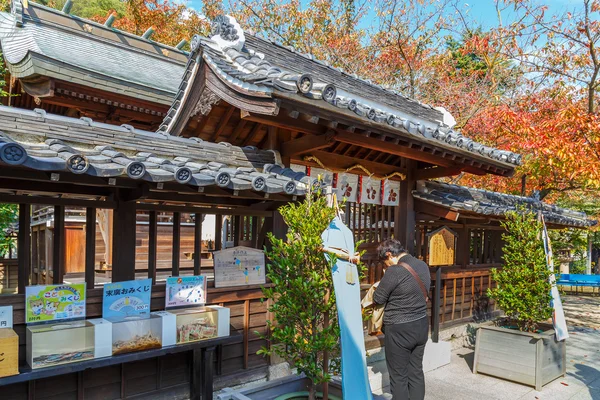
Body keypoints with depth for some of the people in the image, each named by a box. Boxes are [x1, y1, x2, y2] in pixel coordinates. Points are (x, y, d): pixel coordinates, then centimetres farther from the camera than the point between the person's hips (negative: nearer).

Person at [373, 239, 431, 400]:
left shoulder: (395, 271, -22)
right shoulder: (423, 265, 2)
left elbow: (378, 299, -13)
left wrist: (381, 286, 6)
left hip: (400, 330, -7)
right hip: (421, 325, 8)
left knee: (399, 376, 7)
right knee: (416, 372, 18)